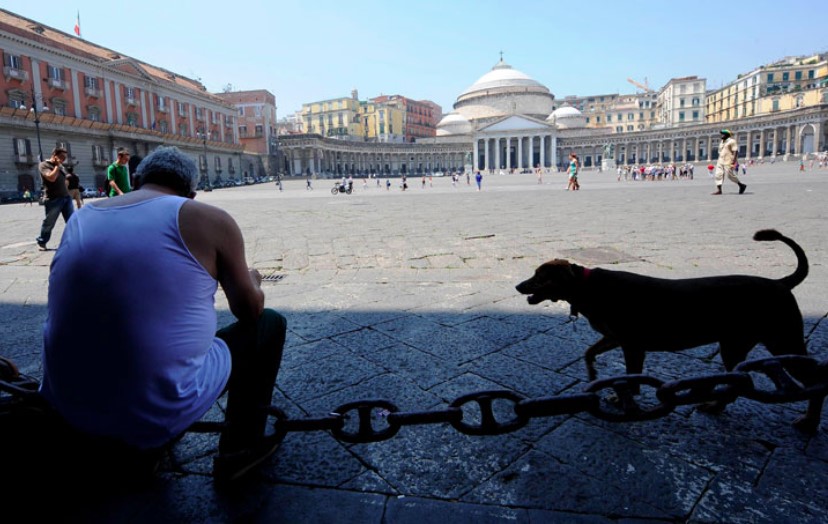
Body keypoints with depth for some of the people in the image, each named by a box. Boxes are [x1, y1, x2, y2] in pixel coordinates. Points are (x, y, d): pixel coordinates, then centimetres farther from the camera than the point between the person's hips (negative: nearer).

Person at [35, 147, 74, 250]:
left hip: (66, 198, 6)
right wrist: (57, 165, -10)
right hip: (53, 199, -6)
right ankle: (41, 242, 18)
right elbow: (51, 178, -21)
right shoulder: (43, 165, -5)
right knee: (49, 223, 2)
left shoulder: (60, 166, 18)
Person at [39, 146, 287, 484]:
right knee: (268, 324, 15)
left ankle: (143, 449, 37)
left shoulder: (81, 218, 9)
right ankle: (240, 449, 18)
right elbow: (250, 310, 4)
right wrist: (251, 280, 27)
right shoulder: (209, 219, -7)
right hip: (161, 415, -6)